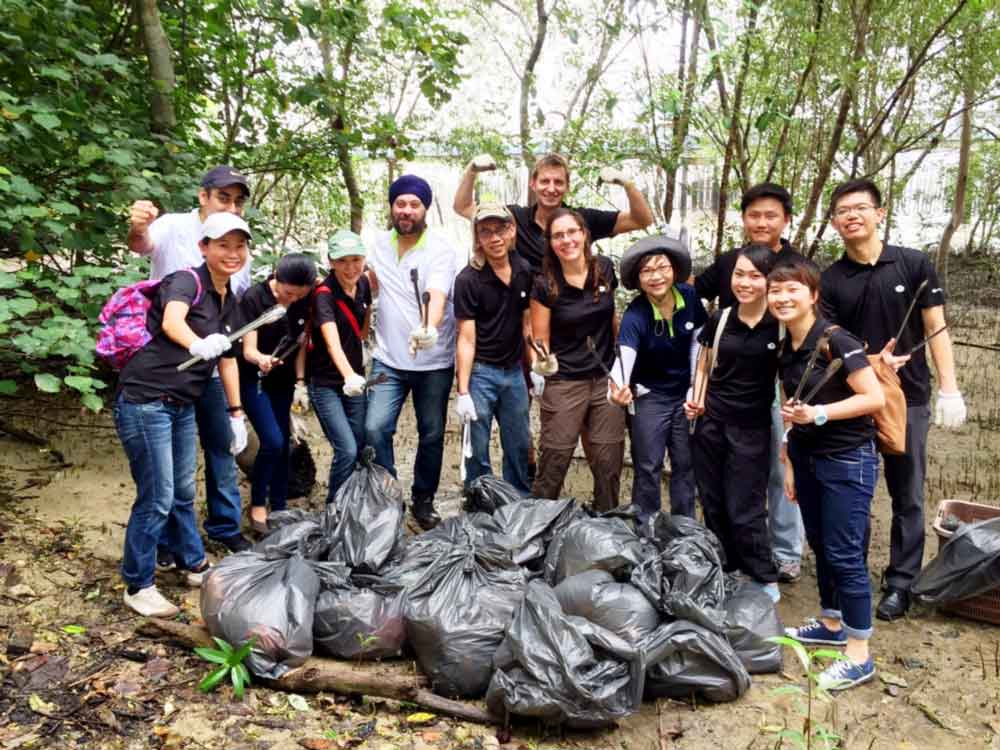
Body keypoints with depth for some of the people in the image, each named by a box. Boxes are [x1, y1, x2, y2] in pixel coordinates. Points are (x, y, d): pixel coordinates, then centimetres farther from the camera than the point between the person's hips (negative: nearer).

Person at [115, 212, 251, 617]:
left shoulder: (229, 301, 10)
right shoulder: (188, 281, -15)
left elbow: (227, 358, 18)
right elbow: (172, 320, -38)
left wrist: (236, 414, 18)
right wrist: (198, 344, -59)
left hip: (182, 405, 8)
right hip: (145, 402, -8)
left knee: (183, 491, 20)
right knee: (157, 498, -2)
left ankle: (194, 565, 37)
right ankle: (137, 586, 15)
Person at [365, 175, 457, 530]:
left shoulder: (441, 250, -12)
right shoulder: (381, 242, 3)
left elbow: (436, 295, -29)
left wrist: (428, 330, -49)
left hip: (434, 363, -3)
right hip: (388, 360, 3)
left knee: (432, 435, 8)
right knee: (374, 429, -10)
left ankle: (423, 500, 28)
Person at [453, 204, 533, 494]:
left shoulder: (524, 271, 2)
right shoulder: (468, 280, -13)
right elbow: (466, 339, -14)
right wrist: (463, 392, -17)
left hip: (514, 371, 5)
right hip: (480, 372, -5)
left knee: (519, 445, 14)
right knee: (477, 448, 4)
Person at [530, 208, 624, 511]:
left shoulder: (605, 269, -1)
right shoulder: (545, 285, -11)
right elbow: (540, 340, -5)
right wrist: (542, 362, -27)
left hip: (606, 379, 3)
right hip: (564, 384, -3)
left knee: (608, 462, 8)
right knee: (554, 462, 0)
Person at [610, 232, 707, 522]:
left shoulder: (689, 296, -13)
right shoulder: (635, 314, -25)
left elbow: (699, 341, -1)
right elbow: (624, 356, -40)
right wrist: (620, 387, -61)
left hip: (685, 392, 3)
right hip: (649, 396, -3)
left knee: (685, 464, 12)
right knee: (647, 467, 3)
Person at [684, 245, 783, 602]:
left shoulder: (781, 325, -9)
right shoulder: (719, 319, 2)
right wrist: (696, 400, -1)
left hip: (752, 430, -4)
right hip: (710, 424, 4)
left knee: (744, 510, 0)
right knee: (713, 505, 12)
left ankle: (765, 581, 19)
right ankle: (726, 572, 30)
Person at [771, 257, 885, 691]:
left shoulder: (835, 342, -17)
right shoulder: (784, 350, 6)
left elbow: (875, 398, -20)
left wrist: (818, 414, -25)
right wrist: (788, 465, 15)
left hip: (847, 460, -8)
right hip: (806, 456, 8)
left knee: (844, 554, -4)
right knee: (820, 545, 18)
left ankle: (859, 657, 8)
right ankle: (831, 624, 36)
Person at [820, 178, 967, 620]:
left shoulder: (914, 265, -2)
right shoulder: (831, 281, 1)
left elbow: (936, 329, -1)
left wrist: (948, 388, -7)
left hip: (907, 399, -1)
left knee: (907, 496, 5)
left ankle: (900, 583, 17)